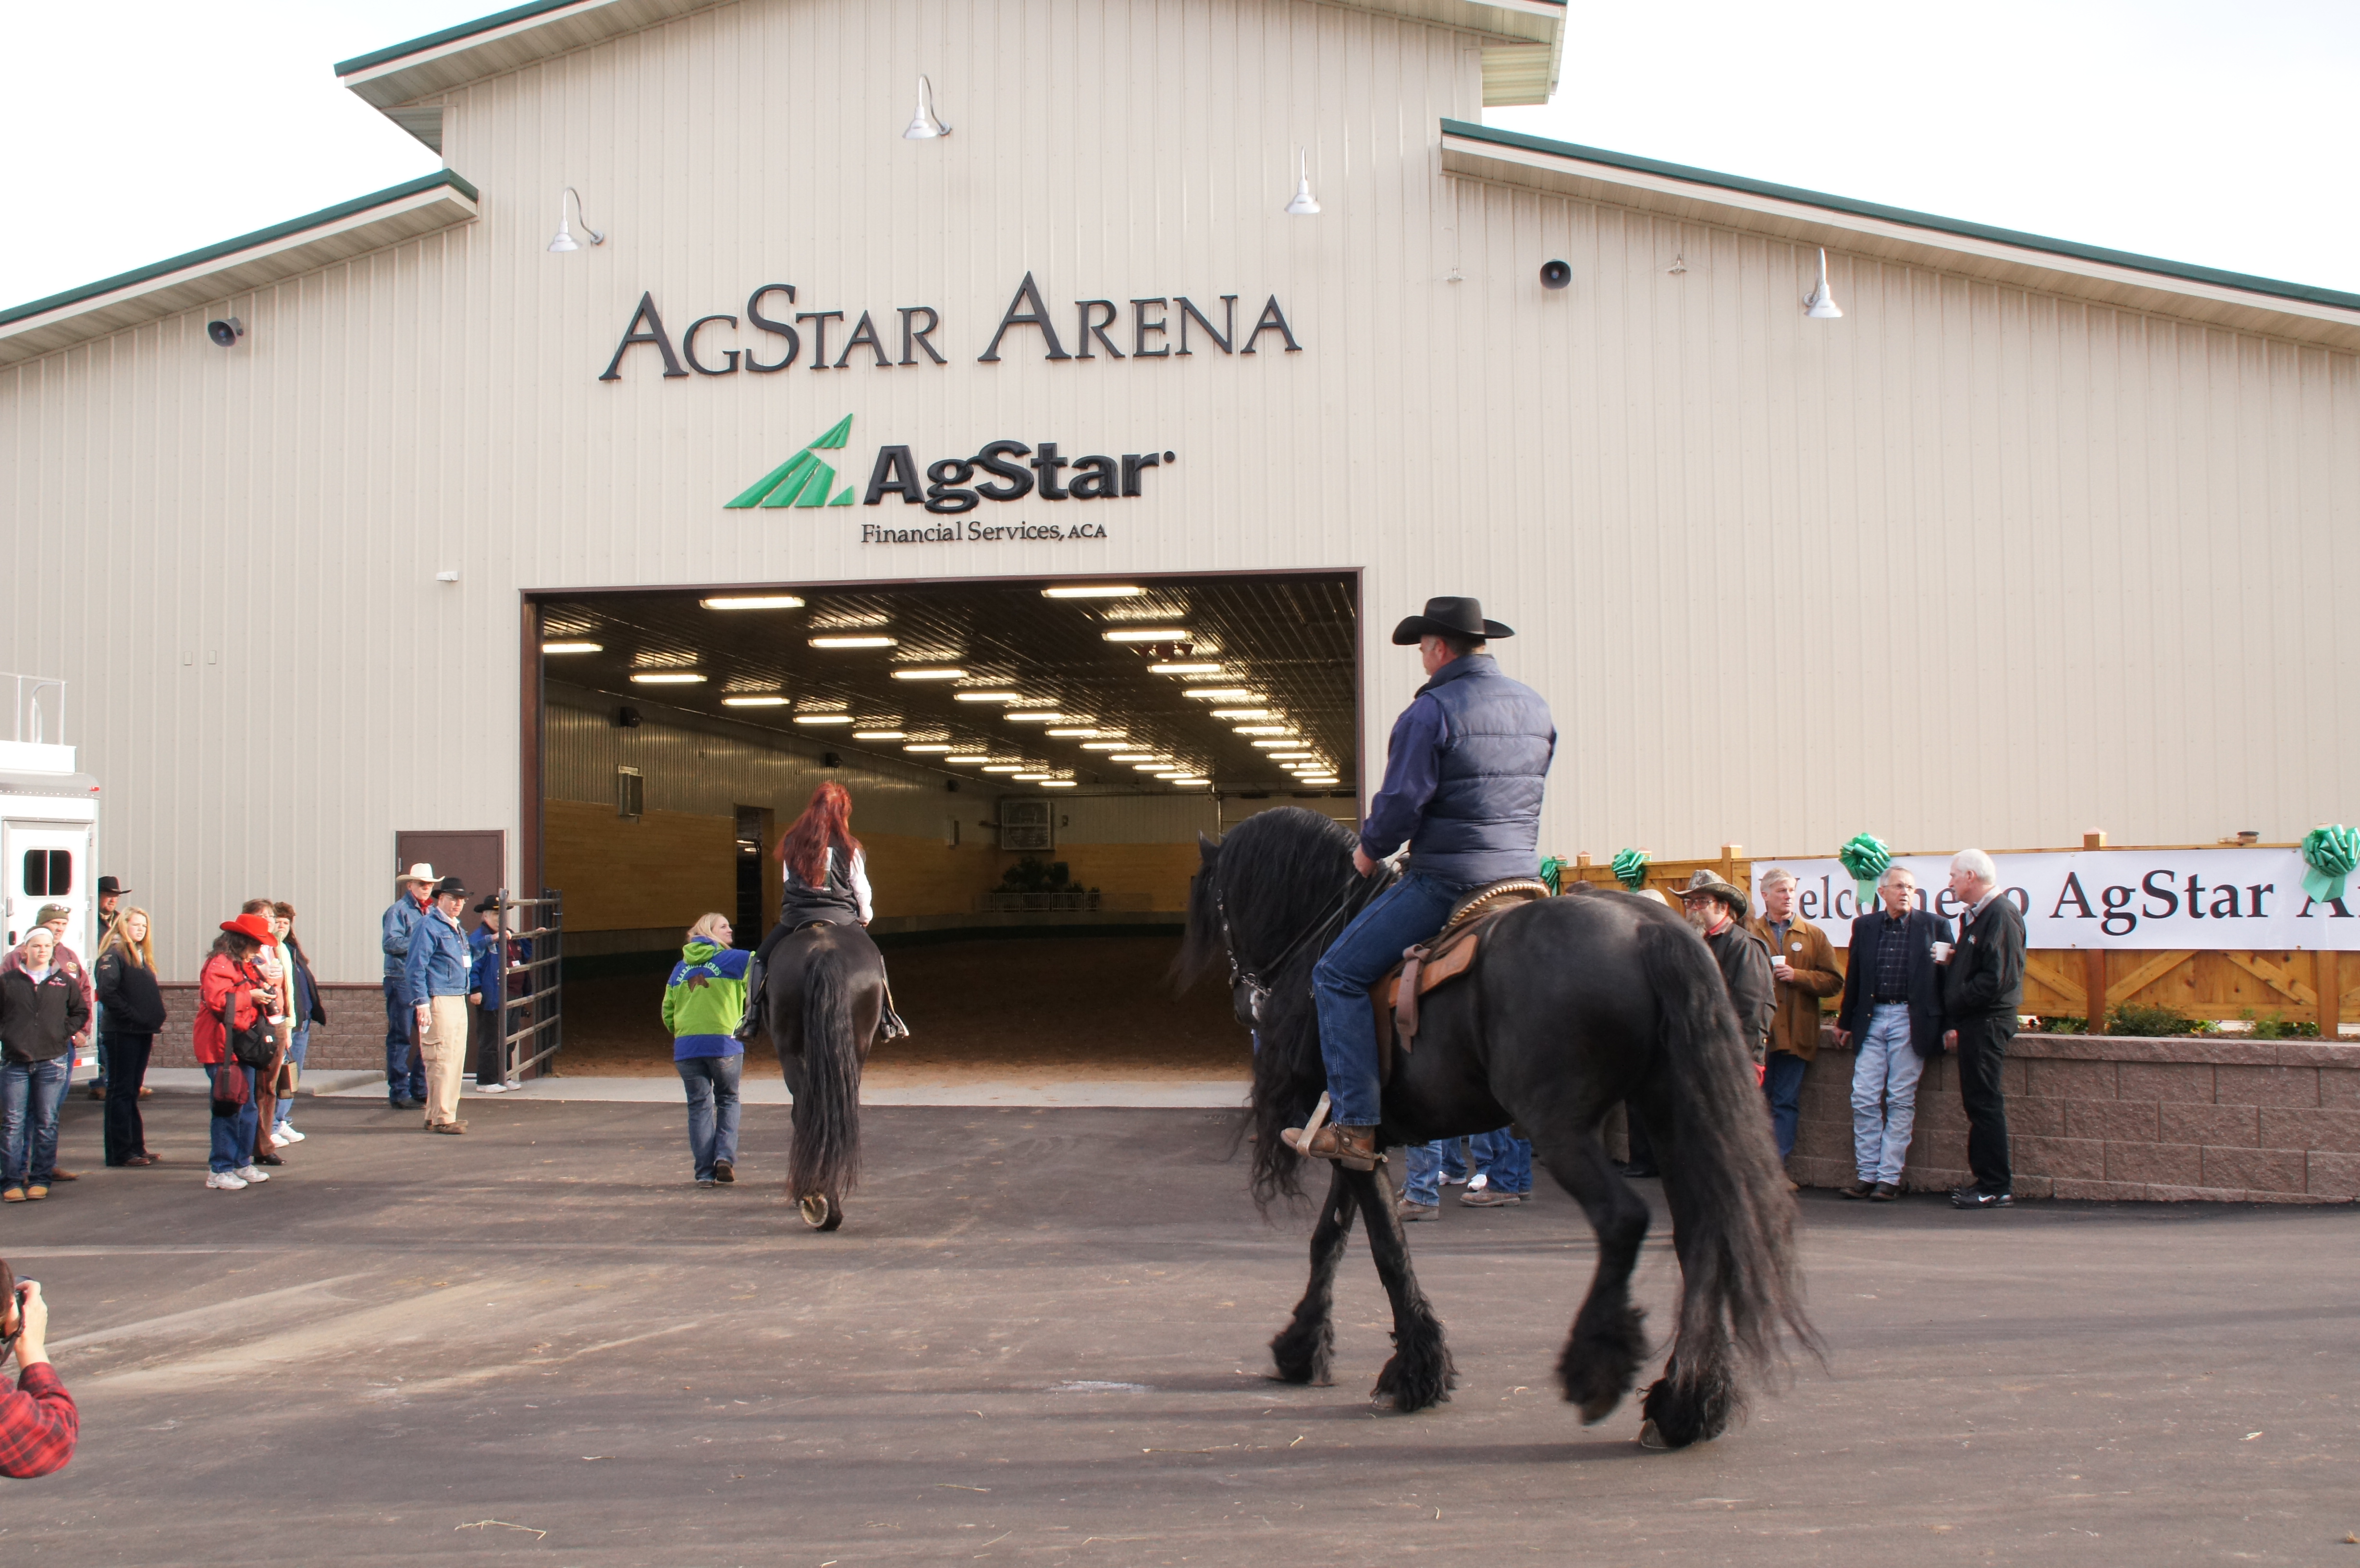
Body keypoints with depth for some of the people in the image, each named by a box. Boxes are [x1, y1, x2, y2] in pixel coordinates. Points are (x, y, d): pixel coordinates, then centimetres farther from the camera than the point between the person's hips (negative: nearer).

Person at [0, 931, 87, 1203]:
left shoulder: (65, 981, 7)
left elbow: (81, 1012, 15)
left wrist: (64, 1032, 1)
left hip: (53, 1060, 1)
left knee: (47, 1122, 3)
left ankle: (41, 1178, 9)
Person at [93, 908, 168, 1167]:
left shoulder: (143, 958, 19)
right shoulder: (114, 955, -8)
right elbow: (107, 993, -21)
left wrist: (153, 1023, 7)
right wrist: (134, 1016, -19)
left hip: (141, 1033, 8)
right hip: (121, 1033, -8)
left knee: (132, 1092, 13)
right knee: (121, 1092, -4)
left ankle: (136, 1148, 17)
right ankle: (120, 1152, -2)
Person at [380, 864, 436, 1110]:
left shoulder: (431, 913, 18)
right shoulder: (398, 910, -4)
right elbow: (390, 942, -16)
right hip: (402, 981, -7)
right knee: (400, 1038, -3)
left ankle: (420, 1089, 15)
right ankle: (399, 1092, 0)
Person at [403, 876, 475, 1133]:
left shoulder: (455, 928, 20)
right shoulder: (429, 925, -9)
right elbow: (417, 966, -15)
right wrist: (422, 1002, -19)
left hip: (458, 1000, 10)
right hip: (438, 1001, -10)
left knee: (456, 1061, 11)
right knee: (442, 1060, -10)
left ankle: (437, 1114, 19)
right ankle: (440, 1119, -8)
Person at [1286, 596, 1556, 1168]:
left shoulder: (1430, 712, -12)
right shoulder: (1536, 707, 12)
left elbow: (1400, 803, -14)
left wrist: (1369, 851, 4)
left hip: (1446, 883, -8)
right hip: (1523, 877, 8)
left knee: (1338, 975, -2)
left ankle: (1355, 1127, -11)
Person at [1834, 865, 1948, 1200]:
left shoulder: (1935, 926, 1)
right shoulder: (1864, 926, 10)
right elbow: (1853, 977, 15)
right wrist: (1846, 1022, 17)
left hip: (1911, 1021, -3)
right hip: (1872, 1019, 3)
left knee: (1900, 1102, 0)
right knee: (1864, 1099, 0)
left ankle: (1890, 1177, 5)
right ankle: (1866, 1174, 8)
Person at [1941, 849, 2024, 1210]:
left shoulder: (2001, 916, -15)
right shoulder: (1973, 916, 17)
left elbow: (1995, 979, -22)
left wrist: (1954, 1008, -14)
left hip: (1987, 1022, -10)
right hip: (1972, 1024, 10)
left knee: (1985, 1105, -8)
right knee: (1978, 1103, 12)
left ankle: (1997, 1188, -5)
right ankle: (1987, 1180, 17)